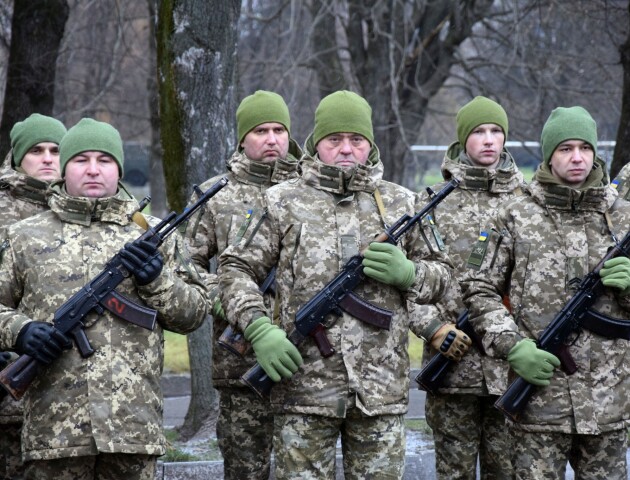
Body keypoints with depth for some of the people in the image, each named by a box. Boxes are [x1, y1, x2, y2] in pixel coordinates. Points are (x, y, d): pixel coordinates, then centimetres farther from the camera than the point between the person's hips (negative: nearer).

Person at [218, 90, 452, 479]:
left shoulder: (401, 204, 11)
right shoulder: (284, 203, 5)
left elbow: (442, 274, 16)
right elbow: (236, 270, 5)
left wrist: (406, 272, -7)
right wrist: (260, 330, -11)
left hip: (382, 391, 2)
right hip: (305, 387, -2)